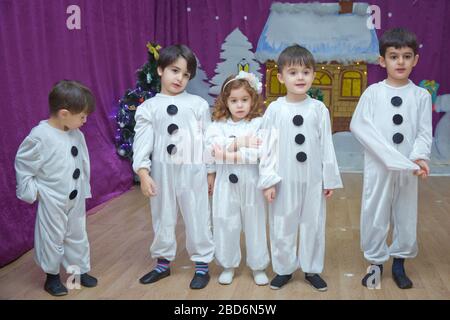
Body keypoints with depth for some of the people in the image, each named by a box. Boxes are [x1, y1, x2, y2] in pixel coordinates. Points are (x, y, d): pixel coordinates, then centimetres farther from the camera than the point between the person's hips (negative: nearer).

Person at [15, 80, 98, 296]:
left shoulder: (76, 134, -4)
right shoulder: (40, 136, -23)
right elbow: (22, 163, -13)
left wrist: (83, 189, 9)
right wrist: (30, 190, -12)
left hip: (76, 197, 6)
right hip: (52, 200, -6)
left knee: (77, 235, 18)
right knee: (52, 238, 10)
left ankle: (80, 270, 35)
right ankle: (52, 276, 28)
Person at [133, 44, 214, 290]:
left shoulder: (198, 104, 1)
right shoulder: (148, 108, 2)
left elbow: (208, 140, 4)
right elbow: (142, 142, -1)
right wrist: (143, 173, -10)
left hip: (192, 171, -1)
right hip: (161, 171, 2)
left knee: (197, 218, 7)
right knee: (162, 218, 14)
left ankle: (202, 265, 22)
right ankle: (163, 263, 32)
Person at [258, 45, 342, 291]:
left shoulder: (319, 109, -3)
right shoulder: (275, 109, -6)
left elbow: (327, 146, 1)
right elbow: (267, 147, -4)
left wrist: (330, 179, 2)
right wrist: (267, 180, -8)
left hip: (313, 179, 1)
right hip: (284, 180, -1)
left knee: (313, 225, 12)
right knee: (282, 226, 10)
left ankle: (312, 270, 30)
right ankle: (284, 269, 28)